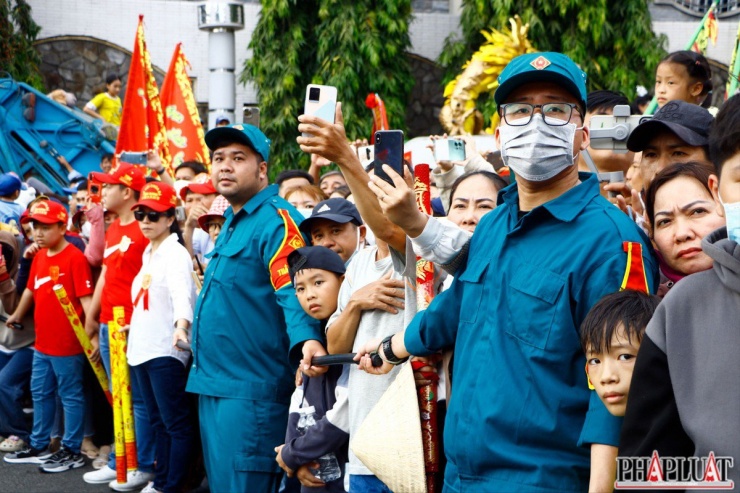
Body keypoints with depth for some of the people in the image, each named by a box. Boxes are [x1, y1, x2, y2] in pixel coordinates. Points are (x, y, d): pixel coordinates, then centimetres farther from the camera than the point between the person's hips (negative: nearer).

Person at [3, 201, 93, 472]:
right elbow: (31, 289, 22)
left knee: (70, 395, 3)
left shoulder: (74, 257, -15)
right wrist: (17, 315, 33)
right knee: (40, 394, 18)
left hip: (67, 345, -9)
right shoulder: (39, 257, 9)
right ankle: (39, 446, 32)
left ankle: (71, 451, 13)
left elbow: (85, 297, -19)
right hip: (42, 342, 9)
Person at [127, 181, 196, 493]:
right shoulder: (148, 253, 16)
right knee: (158, 421, 16)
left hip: (165, 350, -9)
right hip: (141, 347, 9)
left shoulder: (176, 254, -11)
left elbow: (182, 293, -29)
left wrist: (181, 325, -45)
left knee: (176, 422, -4)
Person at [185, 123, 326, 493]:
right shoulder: (232, 222, 16)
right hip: (213, 384, 10)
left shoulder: (276, 220, -14)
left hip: (251, 389, -10)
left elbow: (293, 291, -26)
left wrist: (307, 339, -42)